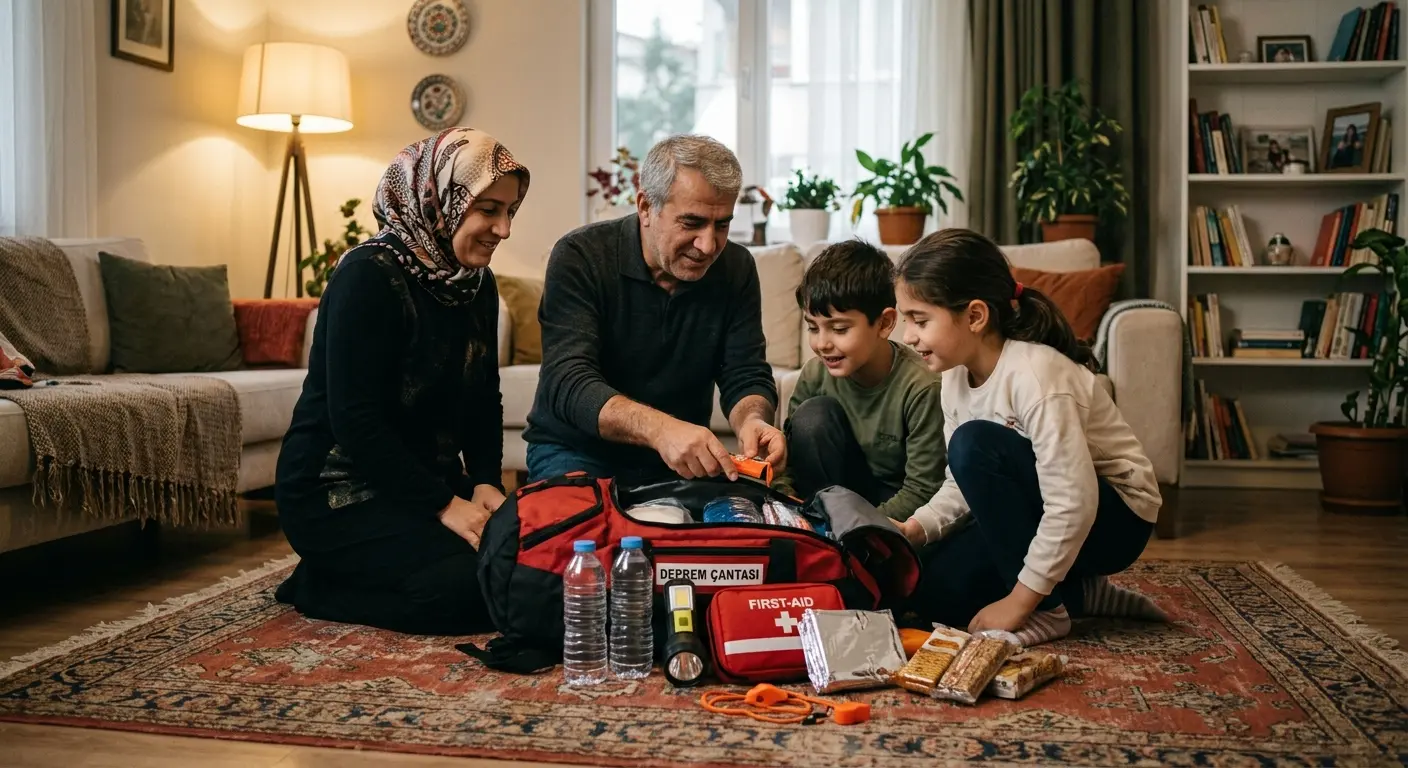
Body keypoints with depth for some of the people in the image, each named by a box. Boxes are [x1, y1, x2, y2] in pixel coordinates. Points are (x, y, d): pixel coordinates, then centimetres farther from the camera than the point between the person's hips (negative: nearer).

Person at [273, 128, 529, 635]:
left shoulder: (476, 283, 6)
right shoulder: (369, 275, -18)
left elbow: (484, 400, 10)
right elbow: (355, 420, -24)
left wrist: (486, 481, -8)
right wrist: (444, 506, -24)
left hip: (428, 480, 9)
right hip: (337, 492, -8)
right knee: (472, 584, -25)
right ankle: (321, 587, -1)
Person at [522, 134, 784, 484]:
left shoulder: (736, 268, -4)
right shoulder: (580, 258, -17)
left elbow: (747, 377, -4)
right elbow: (568, 383, -27)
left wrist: (752, 420, -30)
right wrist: (661, 428, -46)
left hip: (681, 458, 4)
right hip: (579, 450, -4)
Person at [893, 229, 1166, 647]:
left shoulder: (1034, 375, -29)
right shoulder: (956, 376, -3)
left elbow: (1073, 503, -33)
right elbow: (961, 484, 3)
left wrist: (1020, 602, -27)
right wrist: (914, 528, -16)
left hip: (1112, 517, -8)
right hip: (1044, 511, 8)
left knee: (975, 443, -29)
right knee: (932, 592, -4)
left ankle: (1045, 609, -16)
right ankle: (1076, 592, 9)